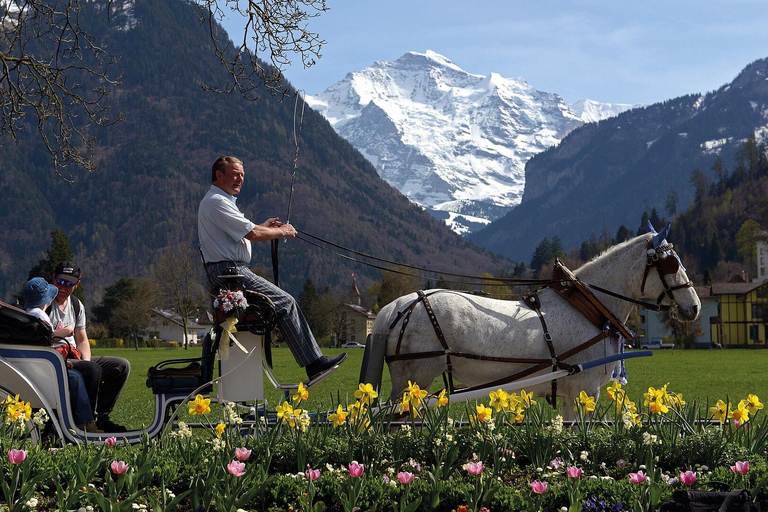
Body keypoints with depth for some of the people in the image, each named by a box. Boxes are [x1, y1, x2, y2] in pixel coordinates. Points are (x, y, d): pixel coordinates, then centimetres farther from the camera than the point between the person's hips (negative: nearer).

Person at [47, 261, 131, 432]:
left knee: (122, 366, -2)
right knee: (93, 370, -33)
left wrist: (86, 360, -1)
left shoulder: (77, 305, 17)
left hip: (73, 358, 8)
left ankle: (100, 416, -4)